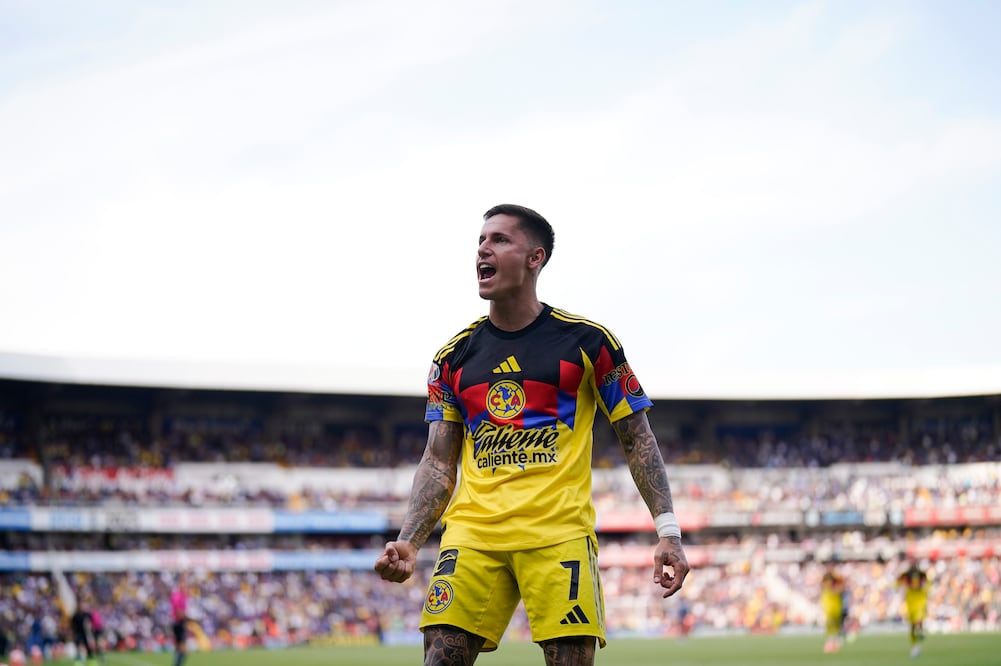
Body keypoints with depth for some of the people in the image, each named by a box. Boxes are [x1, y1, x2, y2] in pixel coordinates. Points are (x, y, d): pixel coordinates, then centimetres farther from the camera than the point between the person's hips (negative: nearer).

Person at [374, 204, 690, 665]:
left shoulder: (587, 342, 4)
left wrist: (668, 530, -2)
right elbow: (438, 462, 14)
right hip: (472, 534, 3)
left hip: (560, 534, -3)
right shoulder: (453, 357, 13)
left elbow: (637, 439, 7)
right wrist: (408, 542, -1)